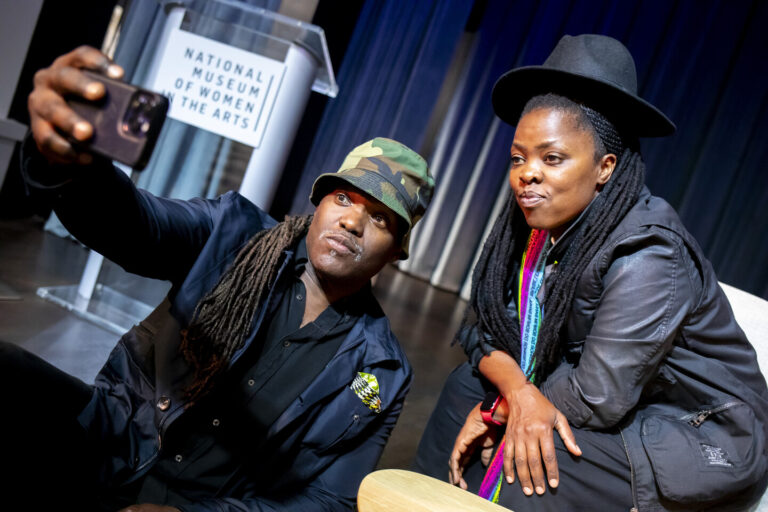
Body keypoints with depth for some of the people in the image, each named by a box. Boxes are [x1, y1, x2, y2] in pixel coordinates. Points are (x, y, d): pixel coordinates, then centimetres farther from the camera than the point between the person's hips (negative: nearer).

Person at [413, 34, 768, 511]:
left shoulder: (647, 256, -28)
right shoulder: (541, 224, -6)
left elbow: (597, 397, -27)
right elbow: (484, 327, -6)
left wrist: (498, 410, -13)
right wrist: (520, 391, -25)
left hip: (702, 439, -7)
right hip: (627, 413, 8)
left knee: (521, 467, -26)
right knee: (466, 386, 0)